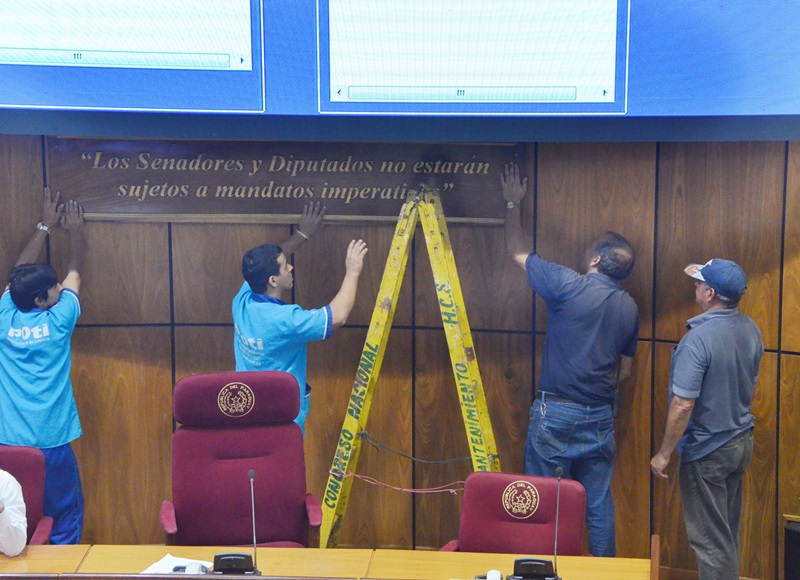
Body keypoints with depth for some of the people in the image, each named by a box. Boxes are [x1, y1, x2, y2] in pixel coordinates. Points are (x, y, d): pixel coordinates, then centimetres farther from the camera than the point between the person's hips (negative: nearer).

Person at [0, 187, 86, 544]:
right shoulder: (58, 322, -9)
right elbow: (75, 273, 7)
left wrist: (45, 226, 22)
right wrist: (75, 230, 21)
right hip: (51, 442, -4)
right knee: (65, 517, 7)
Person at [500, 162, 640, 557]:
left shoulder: (569, 286, -14)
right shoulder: (629, 308, 4)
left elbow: (517, 251, 0)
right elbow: (625, 370, 13)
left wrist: (513, 203, 13)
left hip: (556, 414, -5)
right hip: (601, 418, 5)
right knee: (599, 505, 13)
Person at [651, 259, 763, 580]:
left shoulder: (699, 338, -26)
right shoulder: (750, 329, -1)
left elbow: (683, 405, -26)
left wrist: (664, 453, -16)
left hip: (708, 449, -8)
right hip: (742, 441, 8)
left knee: (710, 538, 5)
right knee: (728, 531, 21)